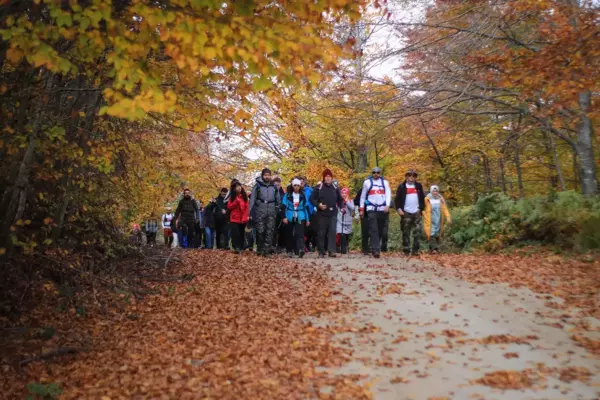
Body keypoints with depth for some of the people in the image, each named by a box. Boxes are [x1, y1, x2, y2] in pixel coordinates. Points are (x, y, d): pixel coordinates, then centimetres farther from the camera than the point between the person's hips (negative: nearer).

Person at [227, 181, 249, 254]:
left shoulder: (244, 196, 6)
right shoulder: (232, 197, 5)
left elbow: (246, 207, 4)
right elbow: (229, 207, -3)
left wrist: (245, 217, -6)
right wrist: (236, 200, -13)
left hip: (242, 219, 2)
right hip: (234, 219, -2)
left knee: (241, 234, 7)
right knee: (235, 233, -14)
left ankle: (240, 248, 13)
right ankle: (236, 248, -19)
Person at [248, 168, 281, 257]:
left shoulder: (274, 187, 11)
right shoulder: (257, 186, 1)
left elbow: (278, 200, 20)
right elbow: (252, 200, 0)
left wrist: (276, 210, 13)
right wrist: (250, 213, -3)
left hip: (271, 213, 2)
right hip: (260, 212, -2)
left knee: (269, 232, -3)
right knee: (260, 231, -4)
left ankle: (267, 250, 0)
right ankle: (259, 249, 13)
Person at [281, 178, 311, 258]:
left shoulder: (303, 195, 7)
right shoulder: (287, 195, 2)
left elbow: (306, 207, 10)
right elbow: (283, 206, -2)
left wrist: (307, 219, 8)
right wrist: (284, 217, -12)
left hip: (300, 218, 0)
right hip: (289, 218, 0)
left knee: (300, 234, -15)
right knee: (289, 235, 7)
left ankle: (300, 250, -27)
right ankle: (289, 251, 20)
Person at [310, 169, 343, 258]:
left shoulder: (335, 188, 9)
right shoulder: (318, 188, 0)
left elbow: (340, 200, 19)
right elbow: (312, 199, 2)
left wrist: (342, 207, 2)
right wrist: (318, 205, -14)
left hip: (333, 214, 2)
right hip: (321, 214, -1)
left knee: (332, 232, -8)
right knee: (321, 233, 2)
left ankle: (331, 251, -7)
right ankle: (321, 252, 11)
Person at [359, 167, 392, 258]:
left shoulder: (385, 182, 11)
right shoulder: (367, 182, 8)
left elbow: (388, 194, 1)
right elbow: (363, 196, 13)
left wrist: (387, 206, -15)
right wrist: (361, 209, 10)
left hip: (383, 209, 2)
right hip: (371, 209, -2)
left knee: (381, 230, 8)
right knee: (373, 230, -12)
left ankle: (375, 248, 25)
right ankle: (376, 250, -16)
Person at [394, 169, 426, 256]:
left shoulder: (419, 186, 11)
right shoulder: (402, 186, 3)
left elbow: (422, 198, 13)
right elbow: (397, 199, 1)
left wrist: (421, 208, 3)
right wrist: (399, 209, -9)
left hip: (416, 212, 2)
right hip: (406, 213, -2)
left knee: (417, 232, -5)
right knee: (406, 233, 2)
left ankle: (415, 250, 1)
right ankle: (406, 250, 8)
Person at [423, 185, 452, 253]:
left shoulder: (440, 199, 6)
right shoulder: (427, 199, -4)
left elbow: (445, 209, 5)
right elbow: (425, 210, -1)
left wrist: (448, 217, -6)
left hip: (439, 221, 4)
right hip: (431, 221, -3)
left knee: (438, 234, 5)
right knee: (432, 234, -10)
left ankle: (437, 247, 14)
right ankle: (433, 248, -10)